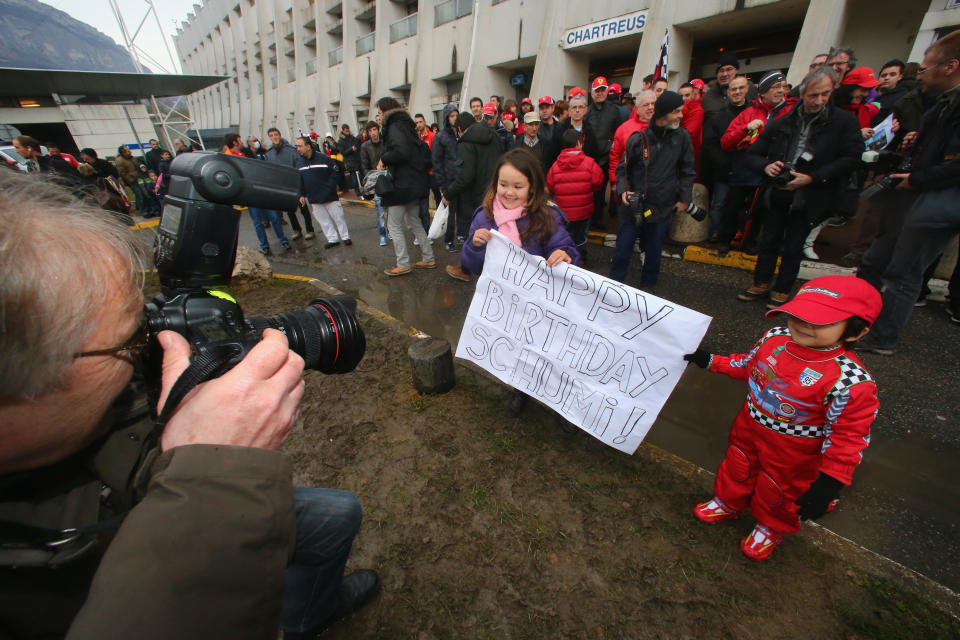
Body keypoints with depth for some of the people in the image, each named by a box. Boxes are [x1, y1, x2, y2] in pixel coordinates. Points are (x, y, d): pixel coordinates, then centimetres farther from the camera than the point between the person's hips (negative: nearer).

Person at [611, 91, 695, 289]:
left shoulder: (682, 137, 3)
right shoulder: (637, 139, -5)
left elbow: (687, 171, 12)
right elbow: (622, 169, 4)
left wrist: (684, 198, 8)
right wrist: (623, 190, -12)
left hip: (662, 208, 2)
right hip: (633, 206, -2)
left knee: (654, 251, 12)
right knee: (623, 249, 4)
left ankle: (647, 286, 30)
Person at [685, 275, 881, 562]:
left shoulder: (850, 381, -33)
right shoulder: (775, 337, -17)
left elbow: (848, 437, -23)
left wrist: (829, 483, -23)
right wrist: (711, 361, 4)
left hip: (792, 452, -4)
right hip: (749, 428, 4)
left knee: (778, 491, 24)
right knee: (738, 469, 28)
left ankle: (770, 528, 55)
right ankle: (728, 503, 58)